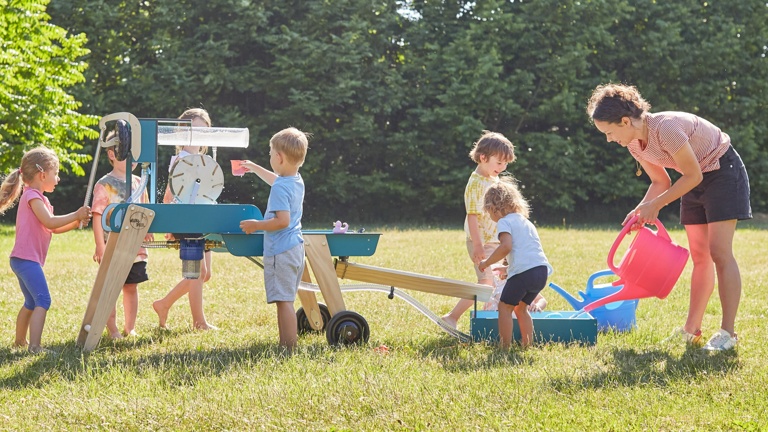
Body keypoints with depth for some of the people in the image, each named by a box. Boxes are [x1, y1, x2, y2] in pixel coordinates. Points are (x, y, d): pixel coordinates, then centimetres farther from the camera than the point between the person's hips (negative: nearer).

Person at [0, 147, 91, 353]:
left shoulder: (38, 197, 21)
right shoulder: (32, 195, -11)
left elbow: (54, 229, 20)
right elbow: (50, 222, -21)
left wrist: (77, 221, 7)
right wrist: (76, 215, -13)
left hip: (22, 260, 11)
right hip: (27, 259, -11)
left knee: (31, 302, 22)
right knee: (43, 301, -16)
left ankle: (20, 341, 35)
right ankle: (35, 346, -24)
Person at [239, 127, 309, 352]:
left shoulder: (280, 188, -19)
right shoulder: (297, 181, 11)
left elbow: (282, 221, -25)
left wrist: (256, 225, -14)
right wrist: (254, 168, 46)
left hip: (281, 251, -10)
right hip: (296, 248, 10)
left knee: (283, 300, -10)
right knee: (286, 300, 15)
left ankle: (288, 348, -11)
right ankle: (286, 344, 20)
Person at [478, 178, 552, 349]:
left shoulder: (504, 222, 1)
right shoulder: (526, 222, 27)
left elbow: (506, 246, -16)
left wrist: (487, 262, -6)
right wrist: (508, 269, 37)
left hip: (524, 271, -8)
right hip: (542, 270, 8)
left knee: (505, 306, 5)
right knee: (521, 307, 22)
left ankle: (505, 346, 2)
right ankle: (527, 343, 19)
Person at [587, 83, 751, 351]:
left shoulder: (666, 128, -32)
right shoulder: (634, 144, -5)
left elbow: (693, 176, -24)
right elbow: (660, 182, 6)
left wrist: (655, 205, -20)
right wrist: (641, 210, -10)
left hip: (723, 172, -8)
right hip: (697, 181, 8)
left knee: (719, 252, -13)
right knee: (700, 257, 9)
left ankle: (728, 333, -11)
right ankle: (692, 330, 11)